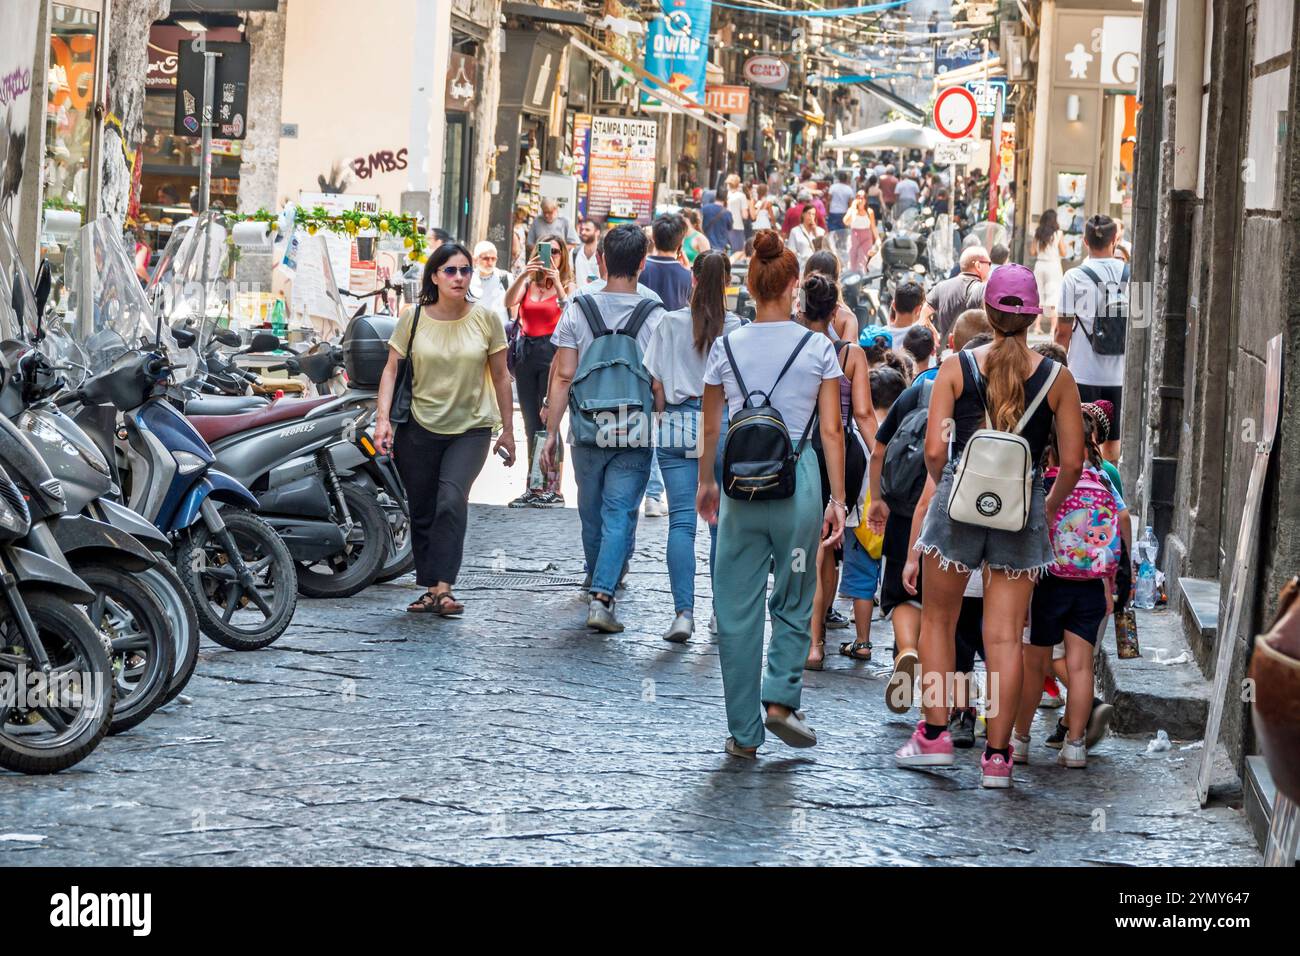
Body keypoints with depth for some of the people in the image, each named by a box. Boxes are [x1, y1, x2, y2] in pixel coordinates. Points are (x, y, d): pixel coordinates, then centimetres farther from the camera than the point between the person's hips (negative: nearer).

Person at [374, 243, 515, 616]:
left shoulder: (485, 319, -1)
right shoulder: (413, 317, -1)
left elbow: (500, 376, 6)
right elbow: (391, 369, 1)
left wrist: (507, 430, 8)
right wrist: (383, 417, -13)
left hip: (471, 430, -2)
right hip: (419, 428, 2)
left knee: (452, 501, -21)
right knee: (422, 513, 6)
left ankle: (442, 588, -24)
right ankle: (430, 588, 16)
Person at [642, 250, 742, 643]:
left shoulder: (670, 323, -2)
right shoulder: (737, 328, -4)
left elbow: (656, 382, 1)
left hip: (679, 425, 0)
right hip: (726, 428, 0)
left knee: (681, 521, -1)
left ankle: (684, 611, -11)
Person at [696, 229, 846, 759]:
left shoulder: (726, 348, 1)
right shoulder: (818, 348, -2)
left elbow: (711, 428, 9)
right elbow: (831, 431, -3)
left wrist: (705, 482, 23)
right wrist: (838, 500, 2)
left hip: (741, 483, 1)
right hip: (798, 481, -1)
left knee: (738, 608, 7)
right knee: (794, 600, 17)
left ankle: (744, 732, 9)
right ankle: (781, 697, -1)